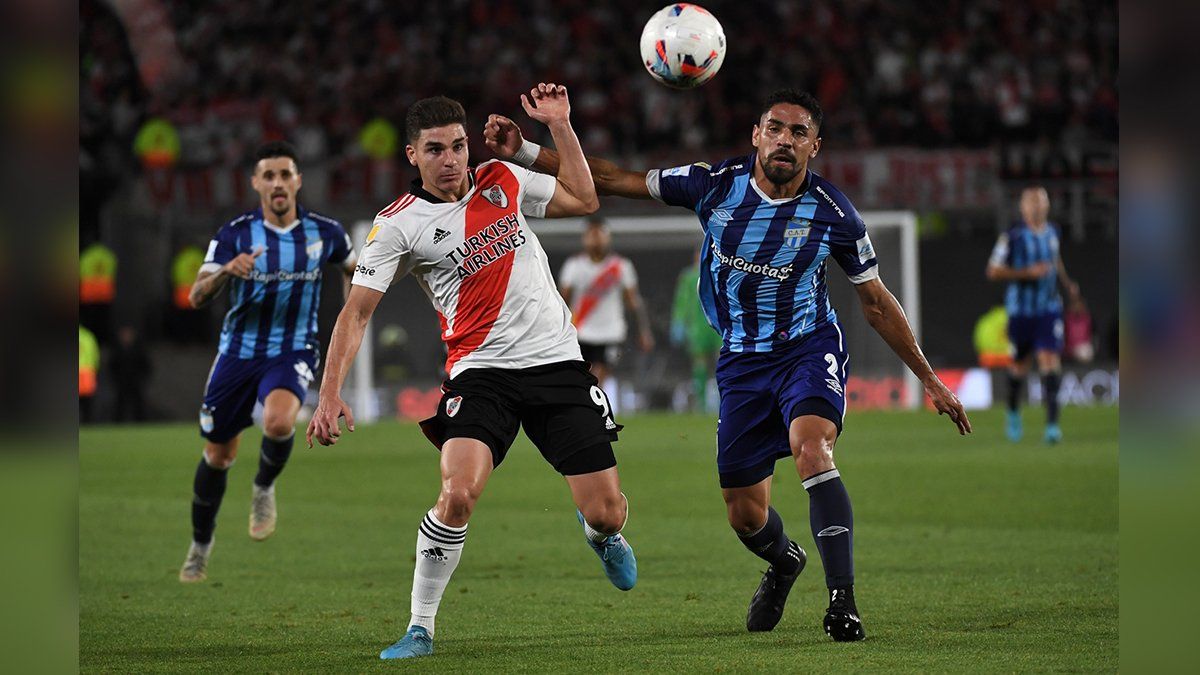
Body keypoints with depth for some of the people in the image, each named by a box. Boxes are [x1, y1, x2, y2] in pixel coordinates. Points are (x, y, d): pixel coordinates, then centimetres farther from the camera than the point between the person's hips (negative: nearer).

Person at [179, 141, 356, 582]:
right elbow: (197, 297, -15)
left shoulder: (325, 232, -3)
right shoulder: (234, 234, -8)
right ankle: (201, 546, 30)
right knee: (218, 454, 8)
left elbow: (353, 270, 19)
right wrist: (227, 271, -35)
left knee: (279, 421, -33)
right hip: (239, 350, 1)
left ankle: (264, 487, 0)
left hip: (293, 352, -1)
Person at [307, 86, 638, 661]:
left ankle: (599, 532, 40)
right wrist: (330, 393, -16)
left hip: (557, 360, 3)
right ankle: (420, 628, -11)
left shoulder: (503, 181, 6)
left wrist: (559, 125, 12)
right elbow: (357, 311, -5)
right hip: (480, 370, -3)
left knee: (607, 514, -1)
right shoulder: (399, 224, -5)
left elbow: (583, 200, 21)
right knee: (457, 493, -28)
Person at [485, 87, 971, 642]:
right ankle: (783, 564, 46)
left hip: (809, 347, -3)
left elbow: (876, 303, 1)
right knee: (745, 516, 7)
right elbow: (612, 180, -4)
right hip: (742, 361, 3)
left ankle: (842, 602, -34)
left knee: (811, 448, -34)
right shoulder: (716, 185, -9)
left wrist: (928, 378, 4)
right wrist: (525, 153, -11)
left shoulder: (832, 213, -12)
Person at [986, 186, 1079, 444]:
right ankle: (1013, 413, 37)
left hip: (1049, 309, 2)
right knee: (1019, 364, 10)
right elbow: (993, 271, -10)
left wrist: (1067, 283, 13)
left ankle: (1052, 423, -19)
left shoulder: (1052, 232, 7)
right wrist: (1028, 273, -20)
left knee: (1050, 359, -13)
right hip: (1020, 310, -2)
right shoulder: (1012, 237, -9)